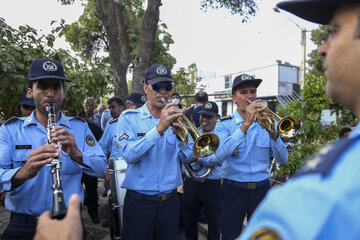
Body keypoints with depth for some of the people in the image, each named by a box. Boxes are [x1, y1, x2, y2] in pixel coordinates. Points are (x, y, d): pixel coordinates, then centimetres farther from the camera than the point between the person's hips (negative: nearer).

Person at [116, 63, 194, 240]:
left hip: (170, 201, 3)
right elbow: (129, 154, -19)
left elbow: (187, 157, -2)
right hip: (139, 202, -3)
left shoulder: (175, 118, 5)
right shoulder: (129, 118, -4)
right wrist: (159, 129, -27)